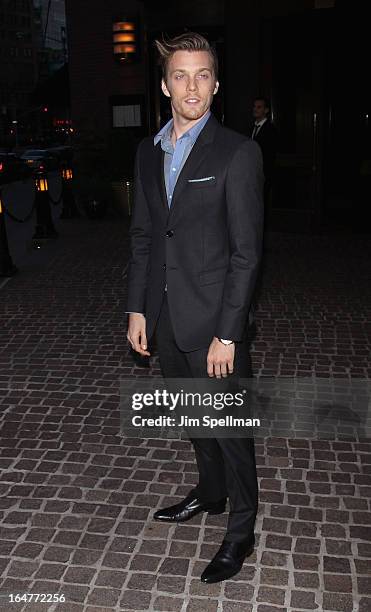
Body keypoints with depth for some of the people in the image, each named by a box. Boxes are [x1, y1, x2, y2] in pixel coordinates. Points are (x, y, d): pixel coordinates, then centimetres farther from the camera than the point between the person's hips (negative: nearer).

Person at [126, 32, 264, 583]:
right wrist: (137, 308, 6)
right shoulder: (149, 151, 7)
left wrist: (227, 333, -17)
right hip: (165, 317, 6)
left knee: (230, 426, 7)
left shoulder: (238, 152, -12)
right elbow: (143, 236, 11)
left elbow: (246, 252, -14)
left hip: (213, 321, -6)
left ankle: (241, 531, 27)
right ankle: (210, 491, 46)